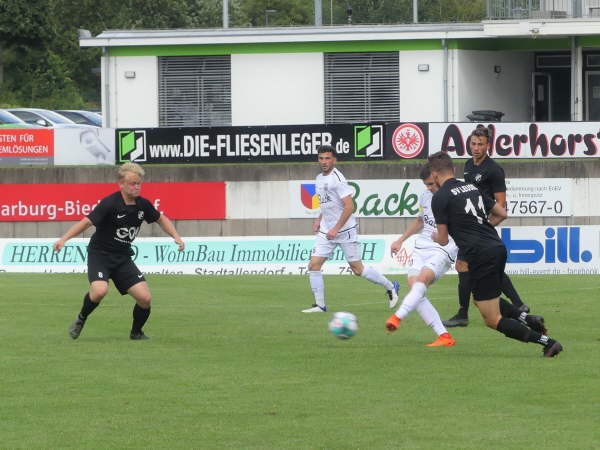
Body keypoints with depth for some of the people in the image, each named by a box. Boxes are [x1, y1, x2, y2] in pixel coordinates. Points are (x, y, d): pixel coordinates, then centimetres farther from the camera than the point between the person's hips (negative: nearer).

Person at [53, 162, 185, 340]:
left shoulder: (142, 204, 1)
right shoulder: (110, 203, -19)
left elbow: (160, 218, 21)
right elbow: (87, 222, -24)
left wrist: (176, 237, 8)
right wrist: (63, 239, -35)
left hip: (123, 258, 5)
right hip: (100, 254, -5)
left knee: (145, 298, -8)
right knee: (100, 290, -31)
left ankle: (136, 332, 19)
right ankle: (80, 320, -1)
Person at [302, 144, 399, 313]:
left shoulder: (337, 179, -16)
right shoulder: (320, 178, 11)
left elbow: (349, 206, -21)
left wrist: (336, 229, -22)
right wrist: (319, 220, 13)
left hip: (345, 230, -8)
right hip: (326, 230, 8)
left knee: (358, 269, 0)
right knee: (313, 265, -5)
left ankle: (390, 287, 20)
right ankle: (320, 305, 2)